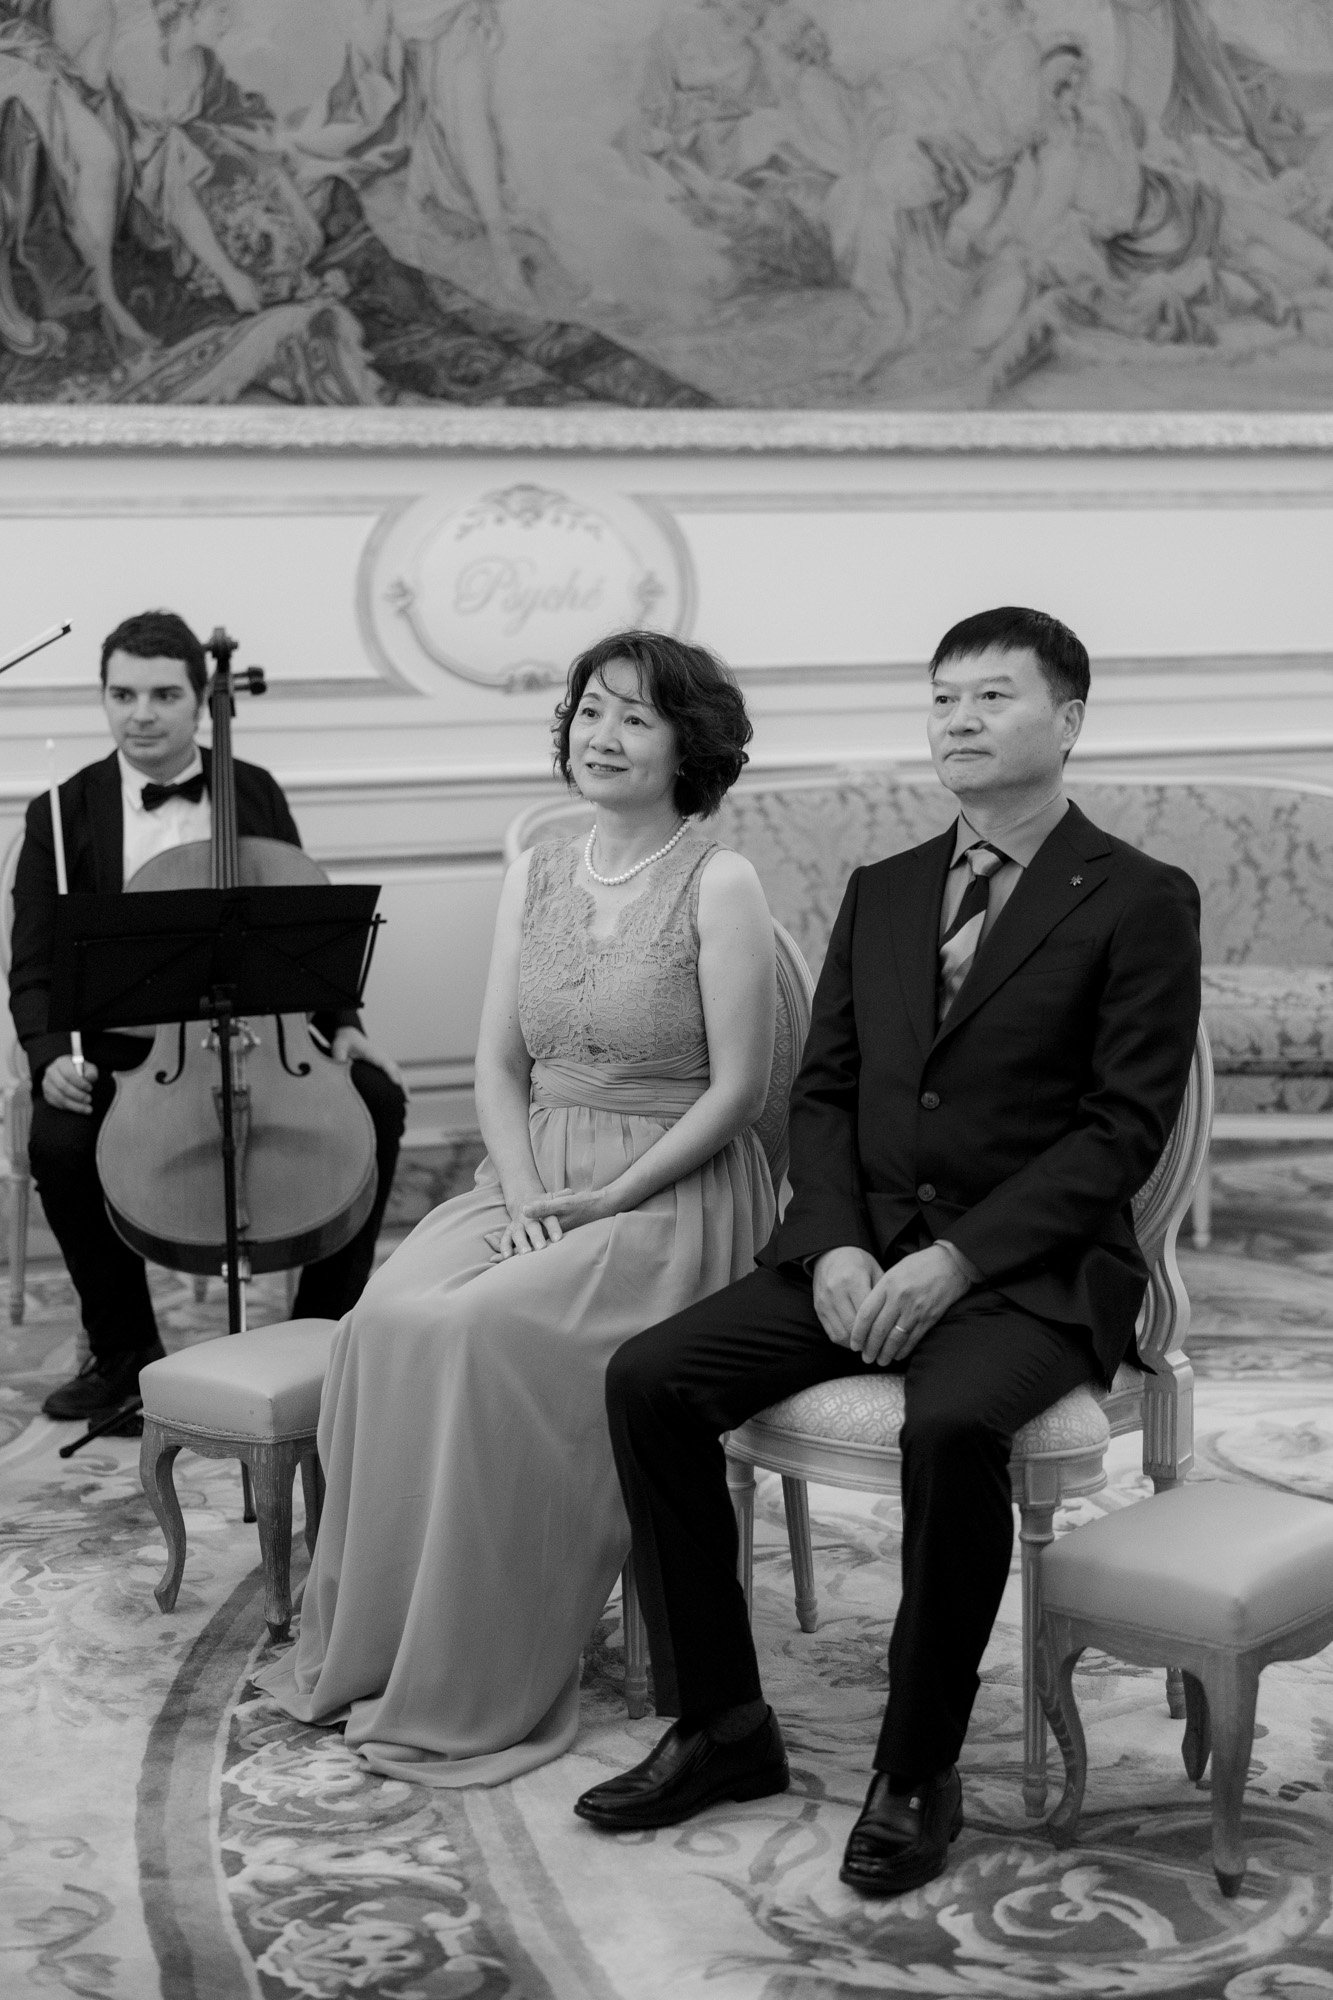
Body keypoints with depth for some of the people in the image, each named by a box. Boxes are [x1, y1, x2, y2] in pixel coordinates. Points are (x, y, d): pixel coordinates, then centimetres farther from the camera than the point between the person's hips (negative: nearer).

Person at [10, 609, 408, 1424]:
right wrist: (53, 1056, -21)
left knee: (378, 1100, -23)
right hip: (124, 1048, -1)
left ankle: (326, 1324, -4)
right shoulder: (63, 813, 2)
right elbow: (36, 972, -1)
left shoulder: (256, 794, 9)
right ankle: (125, 1350, -7)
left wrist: (340, 1024, -6)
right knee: (60, 1141, -31)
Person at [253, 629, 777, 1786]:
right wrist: (523, 1193, -7)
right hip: (532, 1179, 6)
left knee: (477, 1333, -29)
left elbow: (739, 1086, -10)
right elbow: (499, 1065, 10)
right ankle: (365, 1648, -8)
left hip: (673, 1193, -5)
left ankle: (478, 1687, -16)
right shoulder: (535, 879, 11)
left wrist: (607, 1199, -14)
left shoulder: (719, 885, -7)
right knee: (387, 1320, -21)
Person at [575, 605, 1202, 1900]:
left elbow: (1123, 1126, -9)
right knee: (648, 1378, -15)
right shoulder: (879, 893, 17)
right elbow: (821, 1093, 13)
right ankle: (719, 1728, -3)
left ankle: (918, 1773, -16)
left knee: (952, 1426, -36)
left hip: (1029, 1273, -5)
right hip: (861, 1254, 6)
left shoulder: (1139, 903, -1)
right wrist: (835, 1246, -7)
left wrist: (957, 1259, -18)